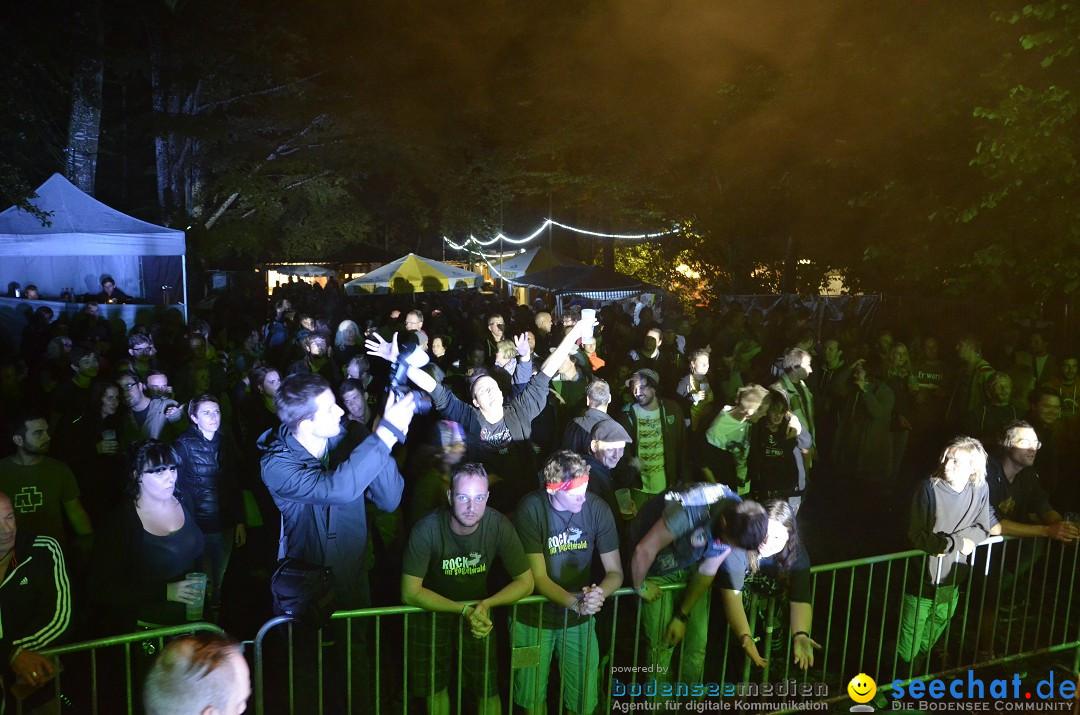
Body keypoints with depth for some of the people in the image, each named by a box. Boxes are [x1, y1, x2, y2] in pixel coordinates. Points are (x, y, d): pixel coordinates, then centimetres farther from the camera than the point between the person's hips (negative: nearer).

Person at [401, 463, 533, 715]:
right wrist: (463, 609, -33)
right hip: (432, 609, -1)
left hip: (479, 610, 1)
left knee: (488, 690, 0)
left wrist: (485, 605, -31)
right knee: (434, 687, 13)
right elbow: (410, 592, -25)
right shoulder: (427, 529, -28)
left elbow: (525, 582, -16)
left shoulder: (499, 526, -24)